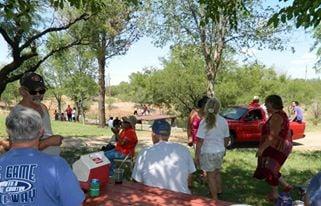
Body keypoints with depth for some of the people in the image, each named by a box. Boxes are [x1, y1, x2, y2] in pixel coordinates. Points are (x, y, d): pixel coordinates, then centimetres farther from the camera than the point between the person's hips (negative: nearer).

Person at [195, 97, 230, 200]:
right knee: (217, 172, 27)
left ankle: (215, 199, 19)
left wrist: (197, 155, -9)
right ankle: (219, 190, 45)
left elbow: (200, 141, -17)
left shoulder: (204, 122, -17)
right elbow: (226, 139, 6)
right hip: (220, 151, 5)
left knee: (210, 175, 10)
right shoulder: (223, 121, -4)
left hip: (208, 153, -5)